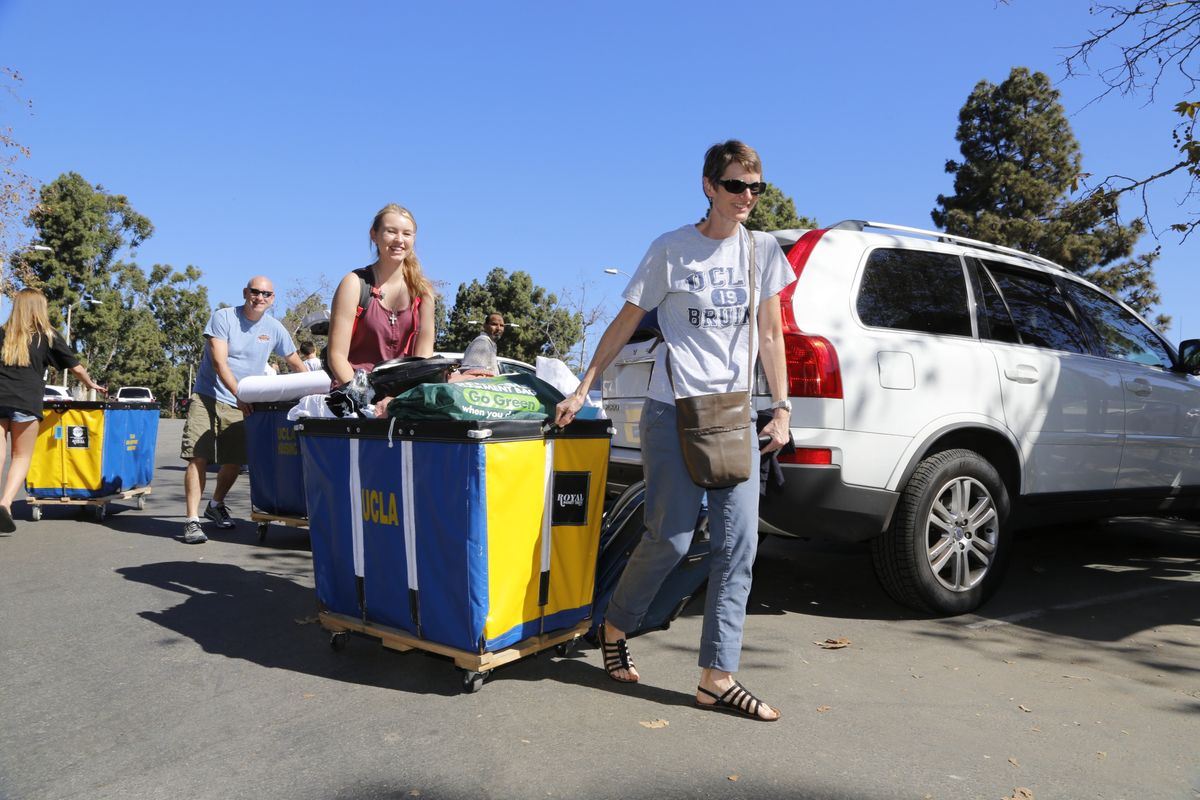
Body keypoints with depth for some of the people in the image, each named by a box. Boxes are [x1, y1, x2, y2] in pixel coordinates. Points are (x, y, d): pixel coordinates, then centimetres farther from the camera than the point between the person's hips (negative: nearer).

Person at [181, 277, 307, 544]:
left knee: (235, 461, 8)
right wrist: (239, 394, -29)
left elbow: (297, 364, 13)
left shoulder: (274, 328, 2)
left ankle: (216, 505, 34)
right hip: (208, 397, -4)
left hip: (241, 405, 4)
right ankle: (192, 520, -7)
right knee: (199, 458, -12)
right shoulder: (223, 317, -9)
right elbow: (219, 362, -18)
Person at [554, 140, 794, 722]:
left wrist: (781, 409, 3)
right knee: (672, 538, -4)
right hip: (672, 410, -4)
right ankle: (613, 627, 24)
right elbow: (625, 324, 4)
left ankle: (717, 678, 7)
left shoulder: (763, 250, 9)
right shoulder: (671, 249, 0)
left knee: (739, 544, -3)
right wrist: (582, 390, 1)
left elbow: (771, 336, 11)